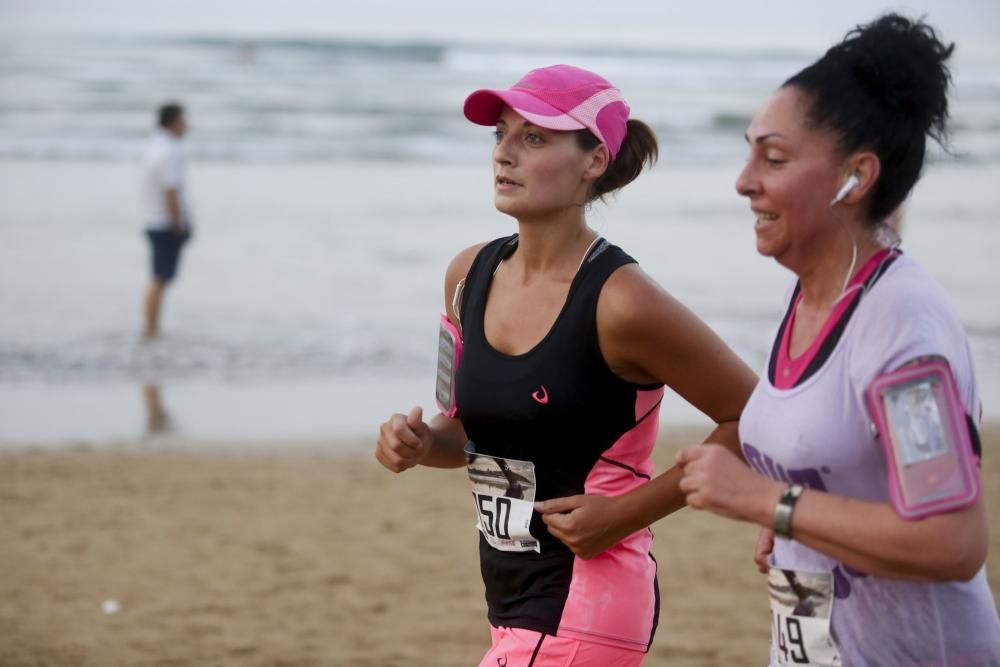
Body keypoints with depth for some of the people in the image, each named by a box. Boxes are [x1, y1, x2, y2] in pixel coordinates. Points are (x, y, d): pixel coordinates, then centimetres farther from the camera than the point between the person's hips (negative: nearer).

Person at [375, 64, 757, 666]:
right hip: (513, 595, 8)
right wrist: (423, 443, -4)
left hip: (583, 606, -8)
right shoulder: (470, 276, 3)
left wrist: (630, 510, -14)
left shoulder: (620, 302, -18)